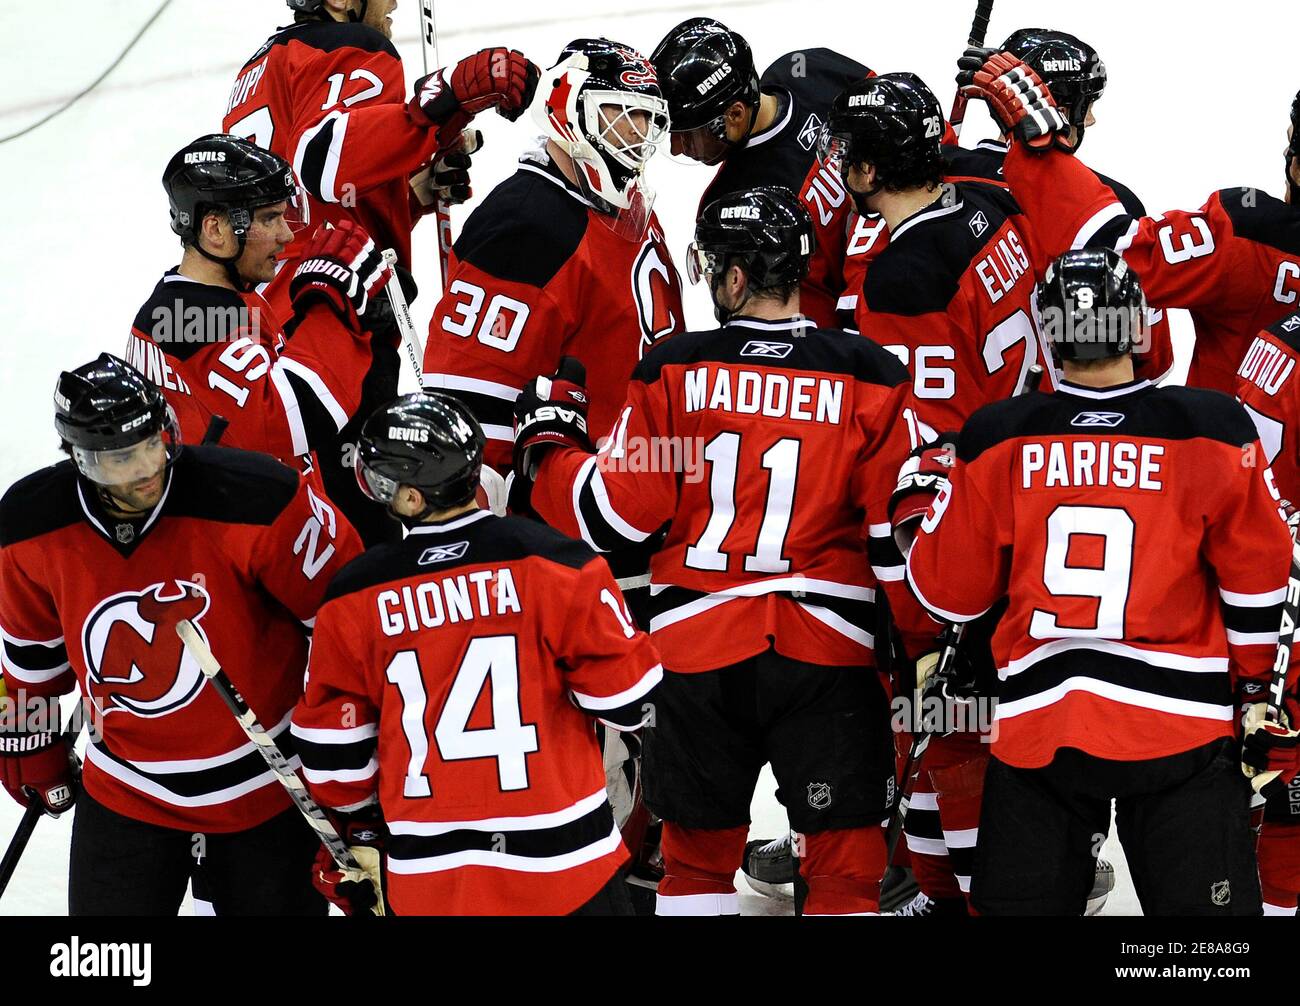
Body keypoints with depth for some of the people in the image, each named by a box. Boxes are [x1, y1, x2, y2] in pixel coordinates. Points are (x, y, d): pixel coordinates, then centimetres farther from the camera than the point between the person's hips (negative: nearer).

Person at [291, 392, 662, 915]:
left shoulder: (355, 594, -3)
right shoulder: (545, 558, -10)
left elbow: (332, 748, 3)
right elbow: (627, 697, -7)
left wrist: (362, 821, 22)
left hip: (425, 873, 2)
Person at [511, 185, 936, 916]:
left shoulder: (675, 371, -3)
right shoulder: (865, 376, -3)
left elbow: (612, 514, 0)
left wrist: (548, 440, 16)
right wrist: (926, 635, 11)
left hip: (698, 646, 1)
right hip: (827, 653, -1)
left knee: (698, 852, 15)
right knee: (845, 856, 4)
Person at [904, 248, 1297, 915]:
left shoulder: (997, 440, -1)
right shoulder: (1212, 432, -4)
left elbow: (945, 589, 7)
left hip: (1036, 728, 1)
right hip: (1180, 728, -1)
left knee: (1017, 904, 12)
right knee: (1207, 905, 2)